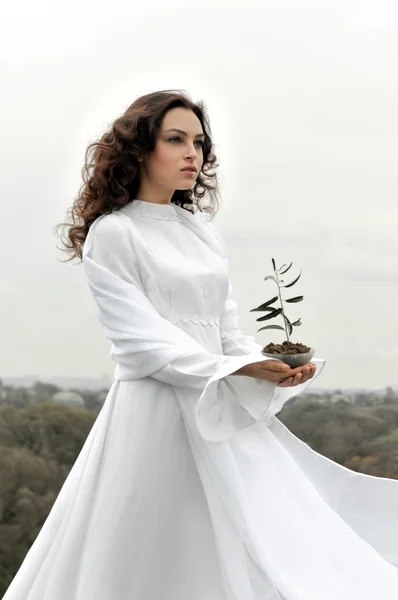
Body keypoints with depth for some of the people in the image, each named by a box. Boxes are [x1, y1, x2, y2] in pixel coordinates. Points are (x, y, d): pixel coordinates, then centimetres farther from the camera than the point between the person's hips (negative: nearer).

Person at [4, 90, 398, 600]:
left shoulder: (203, 232, 14)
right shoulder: (111, 234, -6)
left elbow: (227, 328, 13)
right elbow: (140, 338, -13)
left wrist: (273, 367, -7)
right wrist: (238, 369, -23)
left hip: (223, 411, 6)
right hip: (155, 410, -6)